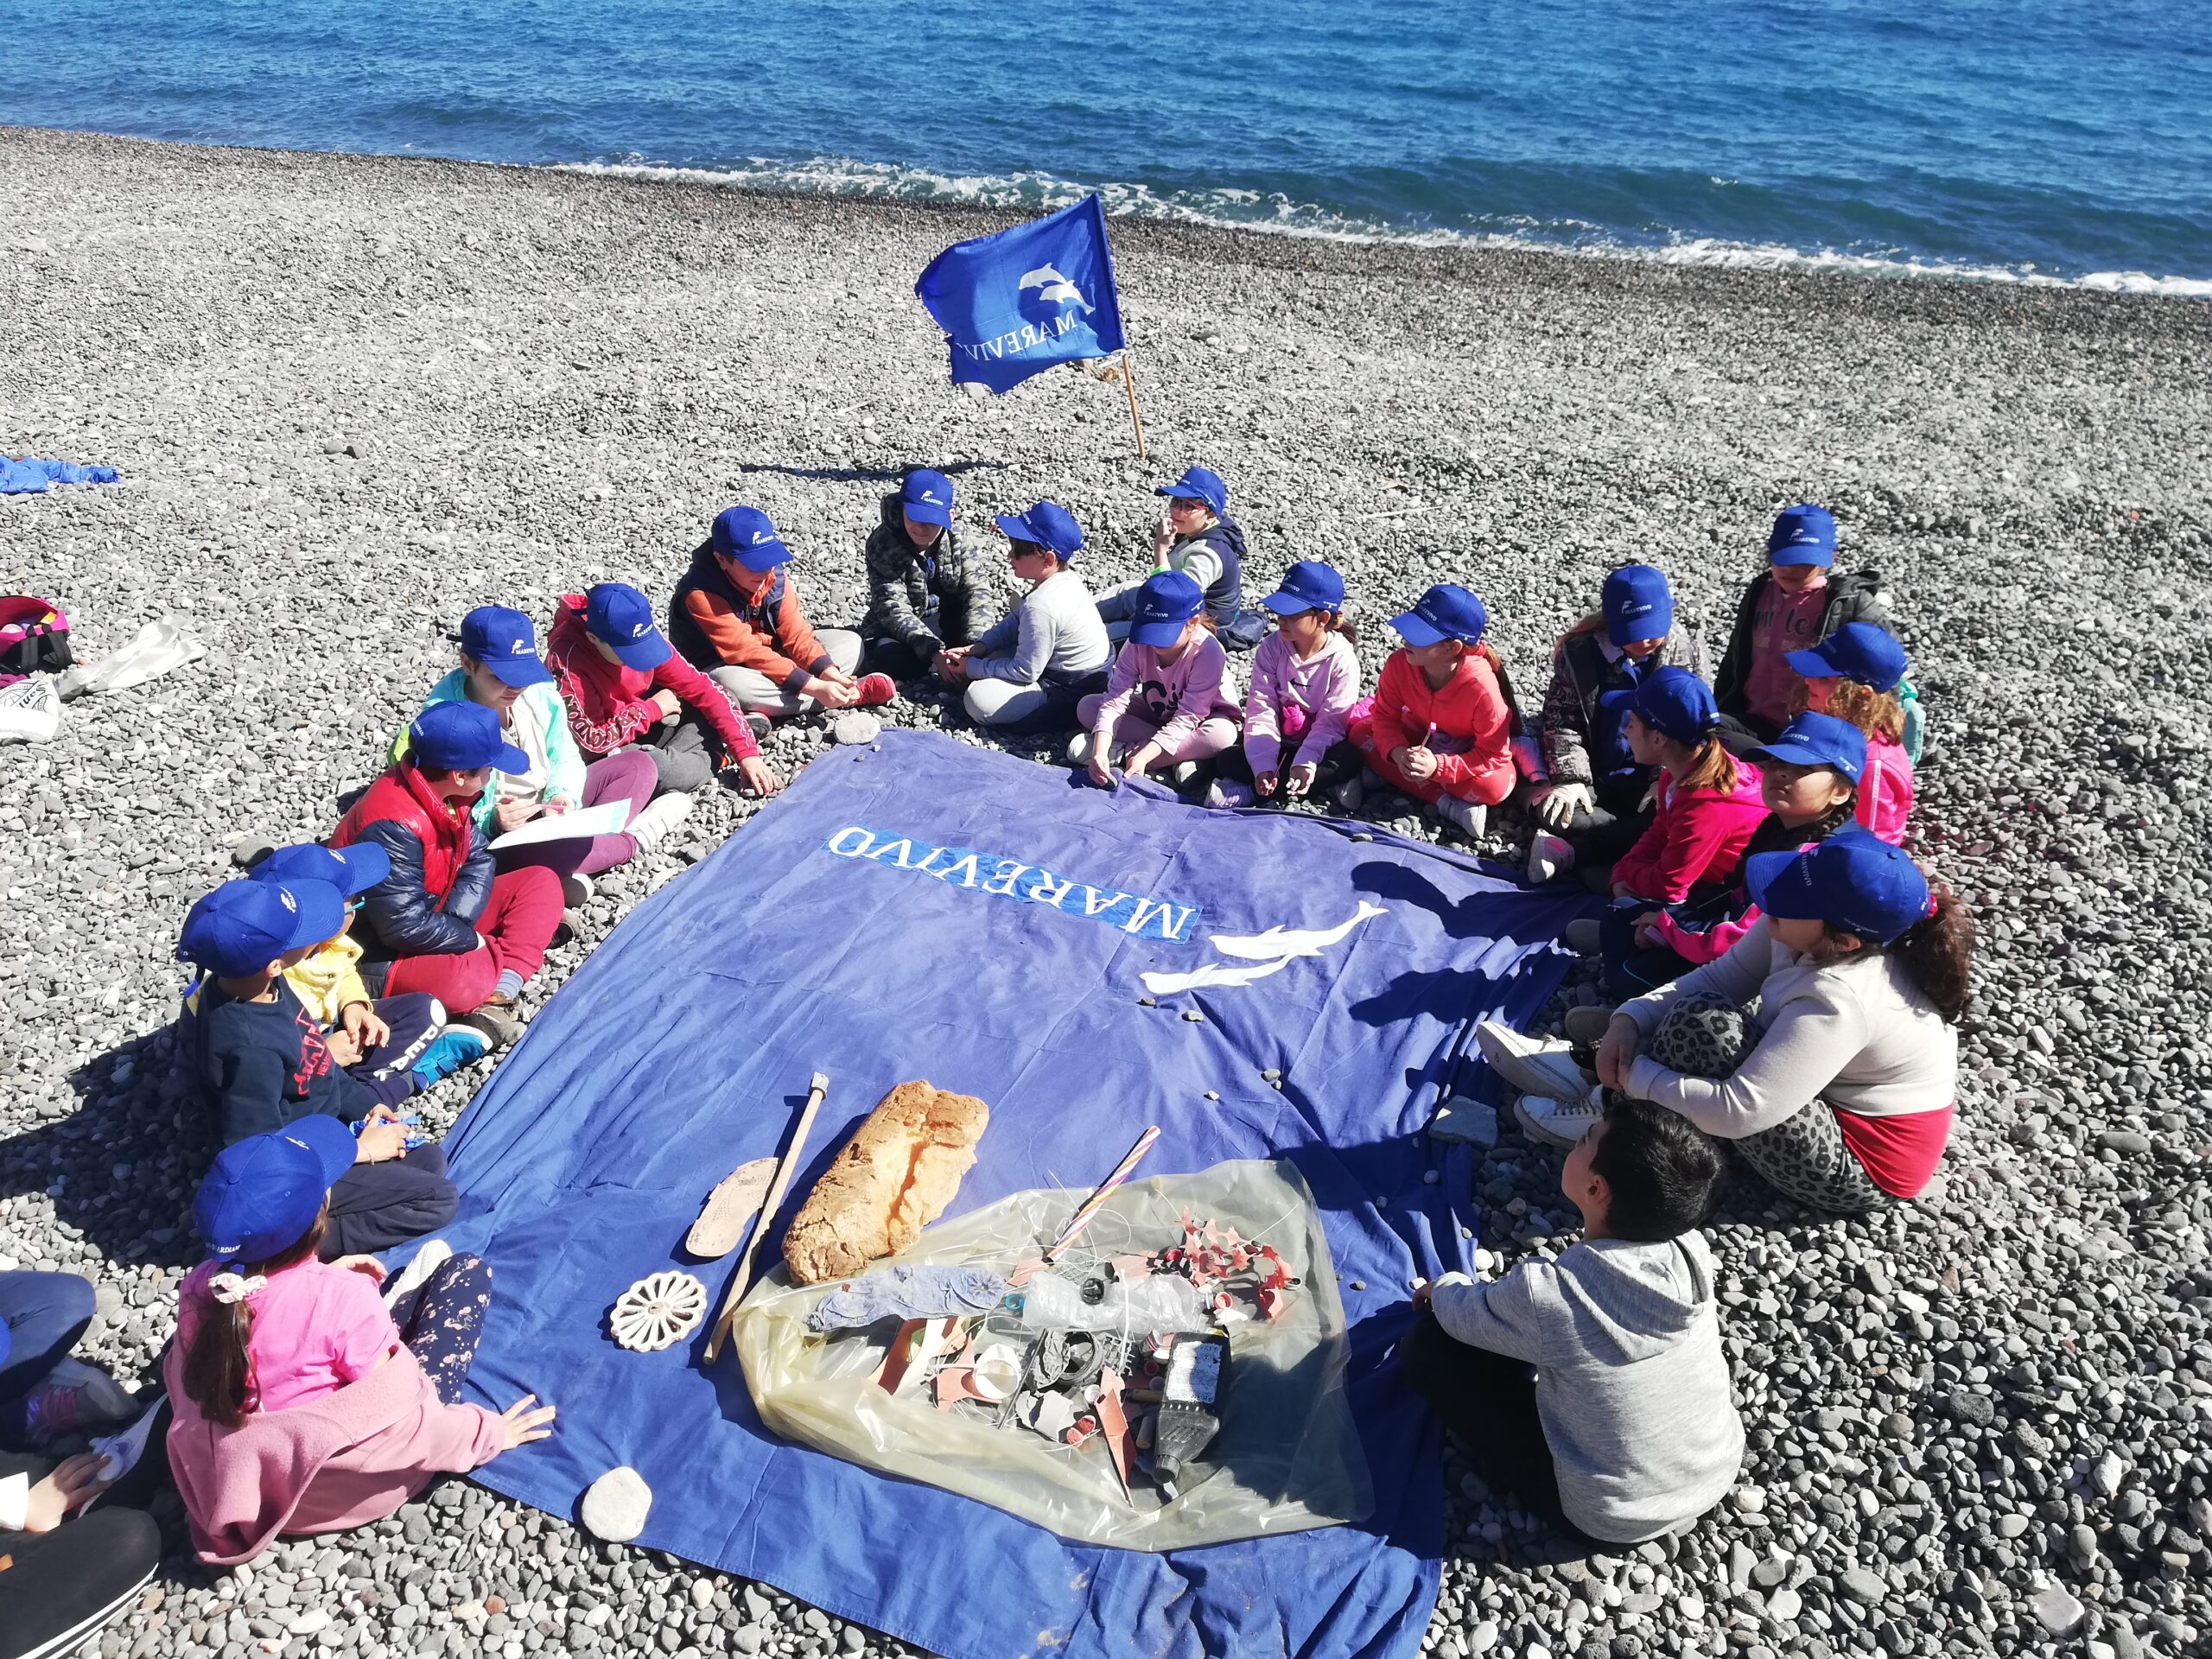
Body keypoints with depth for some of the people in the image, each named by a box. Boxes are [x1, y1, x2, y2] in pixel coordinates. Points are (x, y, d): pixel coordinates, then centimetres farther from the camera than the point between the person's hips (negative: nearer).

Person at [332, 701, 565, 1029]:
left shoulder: (444, 793, -4)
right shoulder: (392, 827, -30)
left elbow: (478, 860, 2)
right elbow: (404, 925, -30)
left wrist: (456, 922, -14)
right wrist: (472, 939, -16)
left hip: (433, 916, 10)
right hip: (382, 954, -10)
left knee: (541, 882, -2)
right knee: (469, 982, -40)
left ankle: (502, 990, -16)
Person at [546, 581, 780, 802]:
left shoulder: (642, 637, -14)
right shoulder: (566, 659, -28)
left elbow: (700, 687, -11)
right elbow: (594, 741, -25)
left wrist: (746, 752, -18)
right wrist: (653, 709, -17)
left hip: (642, 726, 6)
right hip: (602, 755, -5)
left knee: (719, 700, -6)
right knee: (659, 767, -33)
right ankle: (718, 758, -8)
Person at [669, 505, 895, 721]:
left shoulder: (773, 573, -8)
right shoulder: (701, 594, -28)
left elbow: (795, 632, -11)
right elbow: (747, 652, -33)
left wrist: (827, 672, -30)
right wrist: (813, 687, -38)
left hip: (770, 656, 6)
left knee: (851, 643, -6)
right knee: (735, 685, -43)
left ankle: (766, 709, -24)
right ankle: (854, 695, -27)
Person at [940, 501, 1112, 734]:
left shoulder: (1041, 607, -31)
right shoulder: (1066, 579, -2)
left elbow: (1024, 672, -23)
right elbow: (1014, 621, 11)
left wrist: (972, 667, -12)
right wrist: (979, 647, -1)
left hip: (1074, 694, -10)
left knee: (979, 699, -20)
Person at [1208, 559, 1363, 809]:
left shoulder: (1342, 660, -15)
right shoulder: (1271, 648, -8)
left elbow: (1331, 722, -19)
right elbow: (1261, 710, -13)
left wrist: (1305, 764, -36)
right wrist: (1263, 766, -27)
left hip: (1318, 747, -2)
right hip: (1278, 741, 2)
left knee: (1350, 760, -36)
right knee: (1226, 762, -24)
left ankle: (1249, 793, -32)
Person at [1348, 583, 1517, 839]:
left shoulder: (1481, 686, -36)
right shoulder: (1400, 663, -26)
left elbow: (1494, 754, -28)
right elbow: (1385, 715, -13)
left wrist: (1438, 766, -40)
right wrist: (1397, 752, -35)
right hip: (1418, 739, 5)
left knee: (1495, 786, -34)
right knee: (1361, 733, -20)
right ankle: (1447, 803, -23)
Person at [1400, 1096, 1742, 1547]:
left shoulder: (1546, 1295, -33)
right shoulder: (1691, 1249, -18)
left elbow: (1464, 1312, -10)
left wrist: (1444, 1288, 13)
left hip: (1611, 1522, -5)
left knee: (1429, 1341, -3)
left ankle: (1517, 1483, 9)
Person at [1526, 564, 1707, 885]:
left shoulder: (1687, 653, -2)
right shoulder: (1579, 652, -8)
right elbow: (1560, 720, -4)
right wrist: (1570, 777, -16)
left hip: (1652, 780, 1)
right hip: (1596, 780, 0)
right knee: (1553, 812, -29)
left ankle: (1570, 853, -32)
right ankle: (1635, 839, -25)